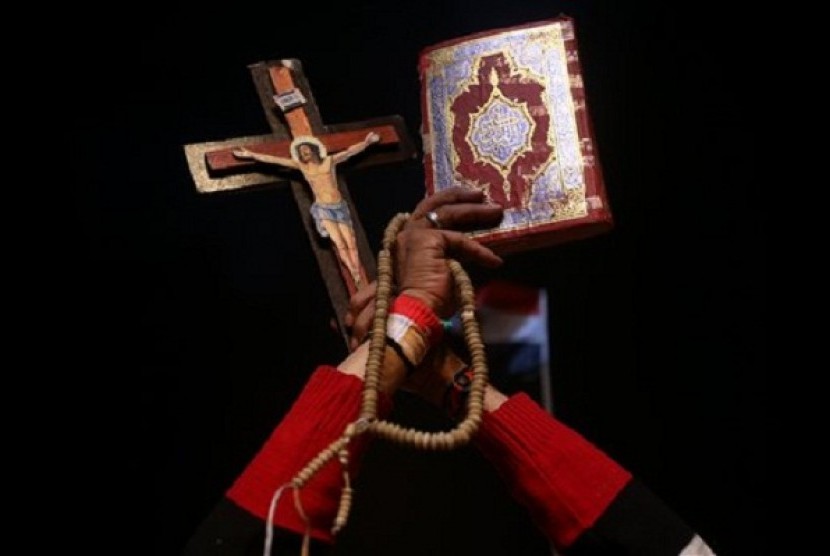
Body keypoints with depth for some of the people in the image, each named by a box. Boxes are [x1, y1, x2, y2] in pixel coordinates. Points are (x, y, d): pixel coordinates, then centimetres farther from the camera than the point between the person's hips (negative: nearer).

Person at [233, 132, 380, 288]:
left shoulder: (330, 161, 8)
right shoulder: (301, 166, 8)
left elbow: (351, 151, 4)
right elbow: (274, 159, 8)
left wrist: (366, 142, -6)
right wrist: (251, 155, 9)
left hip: (340, 207, 1)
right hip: (323, 209, -1)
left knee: (351, 244, -7)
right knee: (339, 244, -16)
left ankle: (363, 283, -6)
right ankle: (356, 277, -14)